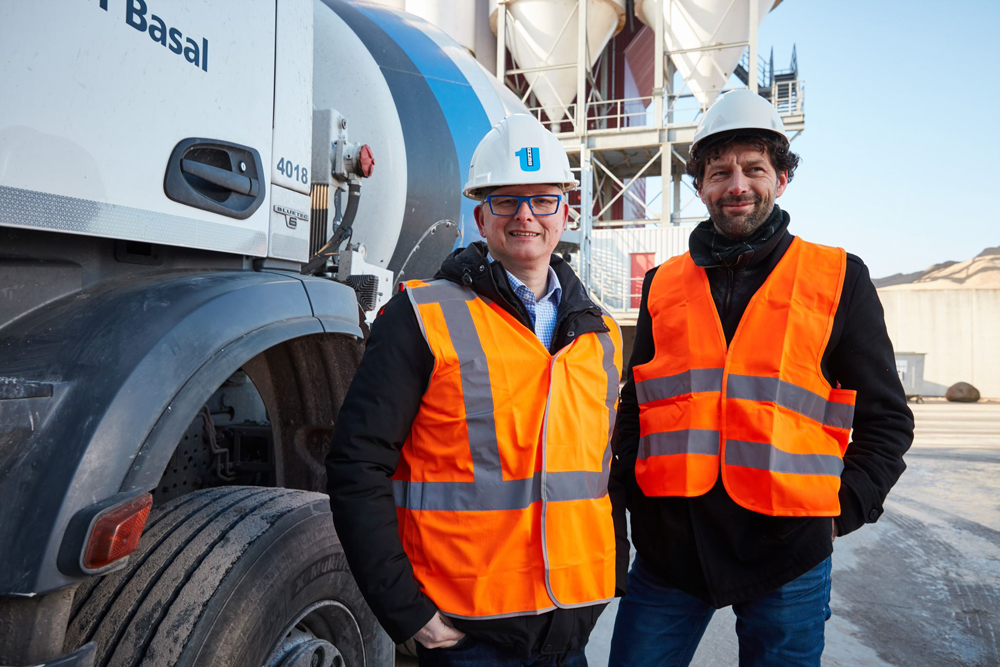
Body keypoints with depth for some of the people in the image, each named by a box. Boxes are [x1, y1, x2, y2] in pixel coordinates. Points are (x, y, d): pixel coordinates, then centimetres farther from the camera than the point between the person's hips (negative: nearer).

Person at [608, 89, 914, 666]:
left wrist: (840, 511, -3)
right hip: (669, 548, 2)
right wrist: (634, 489, 2)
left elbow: (886, 418, 6)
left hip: (786, 554, -1)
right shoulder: (664, 284, 8)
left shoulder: (839, 279, 2)